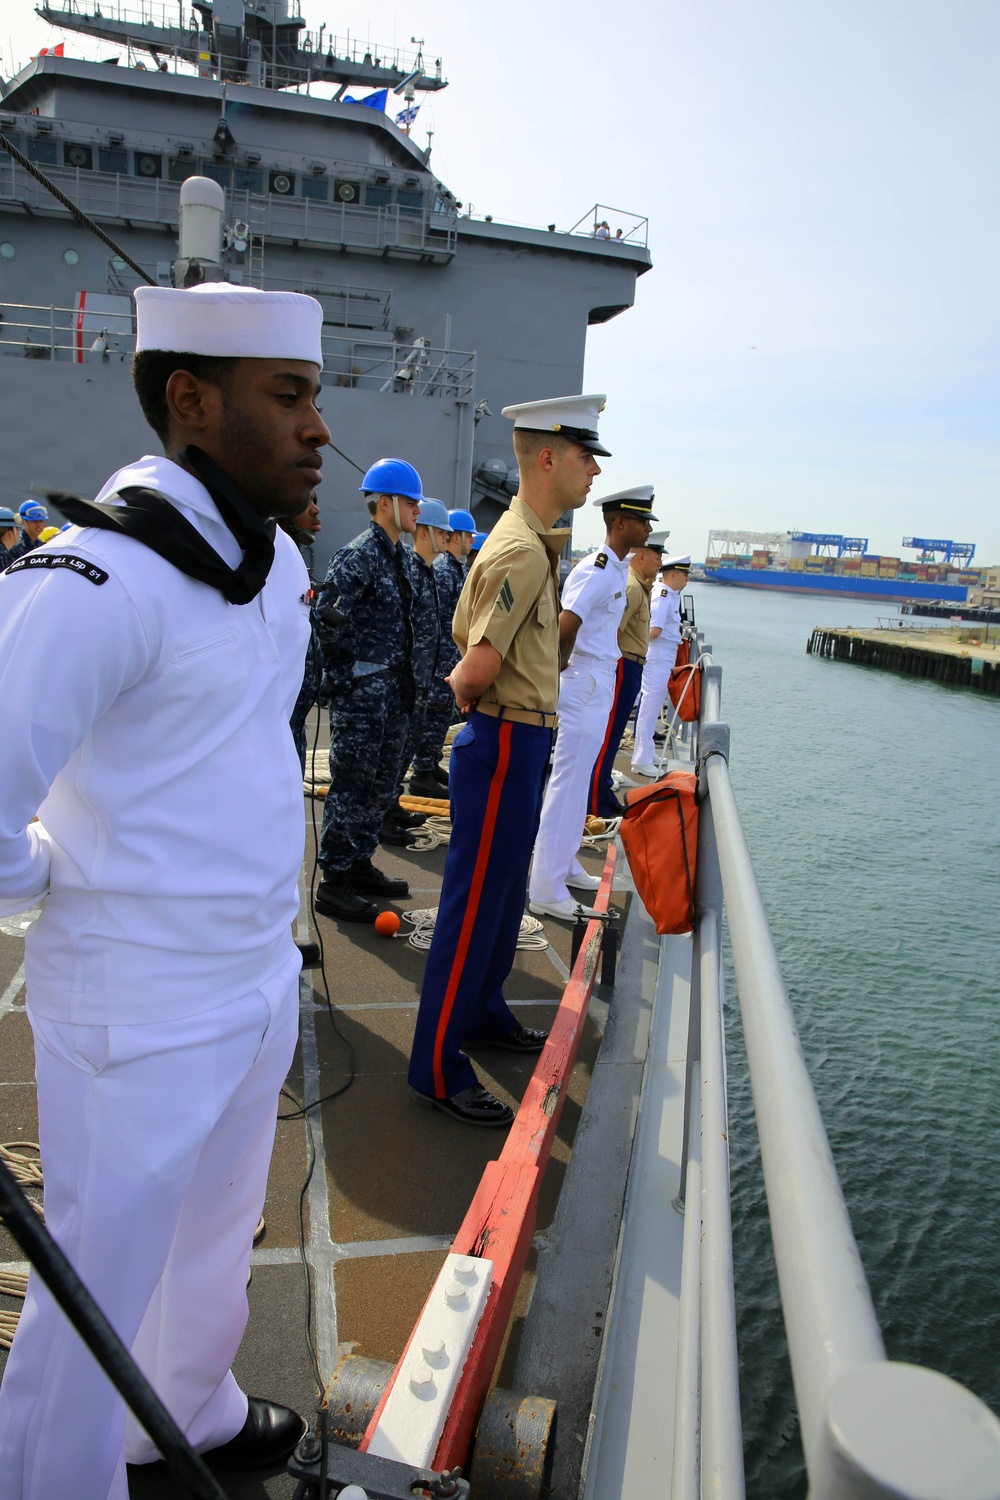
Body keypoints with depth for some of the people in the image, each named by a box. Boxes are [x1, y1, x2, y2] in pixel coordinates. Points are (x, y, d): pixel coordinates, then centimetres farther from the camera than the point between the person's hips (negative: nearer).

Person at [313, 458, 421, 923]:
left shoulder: (399, 556, 14)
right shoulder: (358, 556, -15)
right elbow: (329, 622, -20)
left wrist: (406, 679, 14)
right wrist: (346, 673, -13)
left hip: (394, 688, 9)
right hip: (361, 688, -9)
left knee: (381, 787, 16)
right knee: (352, 786, -2)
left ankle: (360, 865, 30)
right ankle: (333, 883, 9)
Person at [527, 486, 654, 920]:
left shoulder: (617, 569, 13)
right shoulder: (598, 572, -19)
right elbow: (563, 627, -30)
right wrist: (560, 667, -16)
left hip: (600, 684, 10)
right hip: (585, 684, -10)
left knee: (576, 781, 19)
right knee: (567, 783, -6)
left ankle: (565, 866, 34)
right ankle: (547, 892, -1)